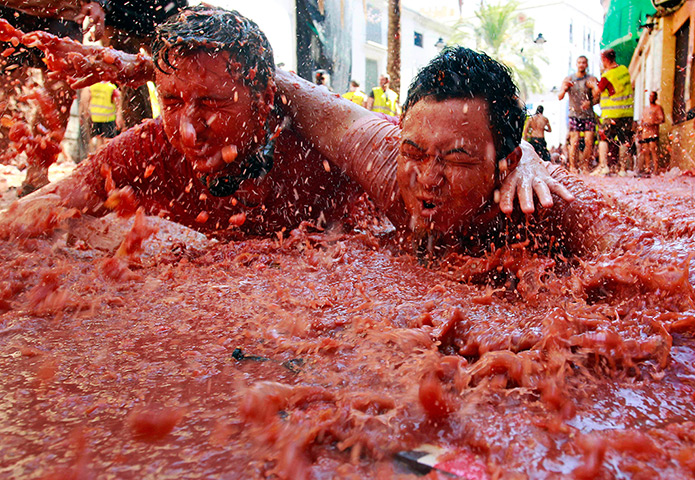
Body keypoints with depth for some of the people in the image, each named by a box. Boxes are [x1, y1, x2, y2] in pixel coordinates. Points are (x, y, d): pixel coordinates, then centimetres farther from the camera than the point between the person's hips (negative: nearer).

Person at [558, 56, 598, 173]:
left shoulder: (591, 79, 4)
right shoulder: (569, 79, 6)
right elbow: (560, 97, -2)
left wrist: (589, 102, -26)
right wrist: (564, 89, -23)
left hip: (588, 115, 1)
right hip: (574, 114, -1)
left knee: (589, 142, -7)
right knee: (574, 141, -10)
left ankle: (585, 165, 8)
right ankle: (572, 166, 0)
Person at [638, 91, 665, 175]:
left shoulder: (658, 107, 7)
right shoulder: (646, 108, 25)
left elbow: (662, 119, -3)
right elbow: (642, 119, 27)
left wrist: (652, 123, -16)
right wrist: (640, 128, 12)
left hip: (653, 132, -6)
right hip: (644, 133, 6)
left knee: (653, 150, -15)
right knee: (645, 151, 1)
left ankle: (655, 169, -18)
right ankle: (647, 169, 4)